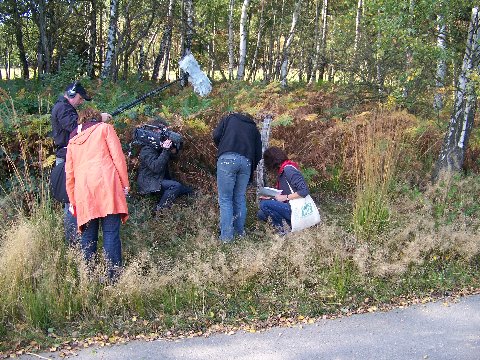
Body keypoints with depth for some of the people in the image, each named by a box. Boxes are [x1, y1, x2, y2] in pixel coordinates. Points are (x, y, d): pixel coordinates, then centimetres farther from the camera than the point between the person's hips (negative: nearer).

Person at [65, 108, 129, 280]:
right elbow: (117, 156, 2)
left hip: (83, 190, 4)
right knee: (111, 233, -6)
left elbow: (69, 173, 24)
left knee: (88, 235, 8)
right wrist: (125, 183, 5)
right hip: (106, 184, -4)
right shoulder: (104, 128, 15)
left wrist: (72, 201, 29)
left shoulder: (73, 140, 26)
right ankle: (113, 276, -9)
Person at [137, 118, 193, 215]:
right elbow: (155, 167, -29)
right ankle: (159, 210, -21)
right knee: (176, 186, -29)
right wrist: (165, 150, -30)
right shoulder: (147, 149, -17)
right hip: (149, 184, -9)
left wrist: (173, 149, -8)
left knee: (188, 190, 3)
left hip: (161, 180, 9)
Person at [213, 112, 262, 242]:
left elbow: (216, 136, 8)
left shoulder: (229, 118, 23)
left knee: (225, 199, -1)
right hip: (246, 162, 3)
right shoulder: (254, 128, 28)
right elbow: (258, 155, 19)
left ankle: (226, 236, -5)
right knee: (240, 199, 15)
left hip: (227, 158, -3)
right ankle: (240, 232, 18)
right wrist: (251, 171, 29)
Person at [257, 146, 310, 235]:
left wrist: (285, 197, -19)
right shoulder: (281, 171, 14)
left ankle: (283, 228, -9)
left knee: (264, 204, -21)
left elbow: (304, 191, -23)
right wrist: (270, 197, 3)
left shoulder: (288, 169, -16)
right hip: (288, 207, 10)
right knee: (261, 214, 11)